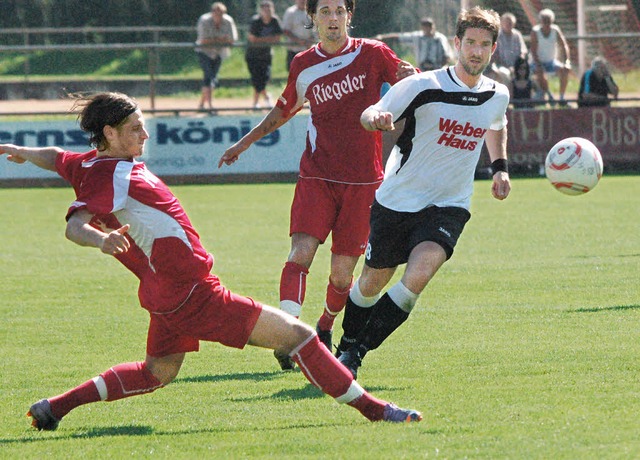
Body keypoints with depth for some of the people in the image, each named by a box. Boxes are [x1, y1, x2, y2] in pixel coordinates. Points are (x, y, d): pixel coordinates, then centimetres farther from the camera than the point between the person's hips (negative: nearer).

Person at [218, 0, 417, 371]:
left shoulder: (372, 54, 1)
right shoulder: (303, 65, 9)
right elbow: (285, 109, 27)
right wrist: (246, 142, 33)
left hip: (362, 180, -1)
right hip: (317, 174, 1)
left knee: (342, 272, 2)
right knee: (302, 252, -20)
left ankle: (325, 328, 30)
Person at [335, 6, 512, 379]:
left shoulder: (497, 96, 1)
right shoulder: (425, 86, -14)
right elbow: (372, 114, -13)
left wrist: (500, 167, 14)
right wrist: (374, 118, -37)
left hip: (449, 206, 2)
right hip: (397, 202, -2)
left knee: (418, 277, -23)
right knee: (373, 283, 10)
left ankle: (358, 351, -10)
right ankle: (347, 346, 38)